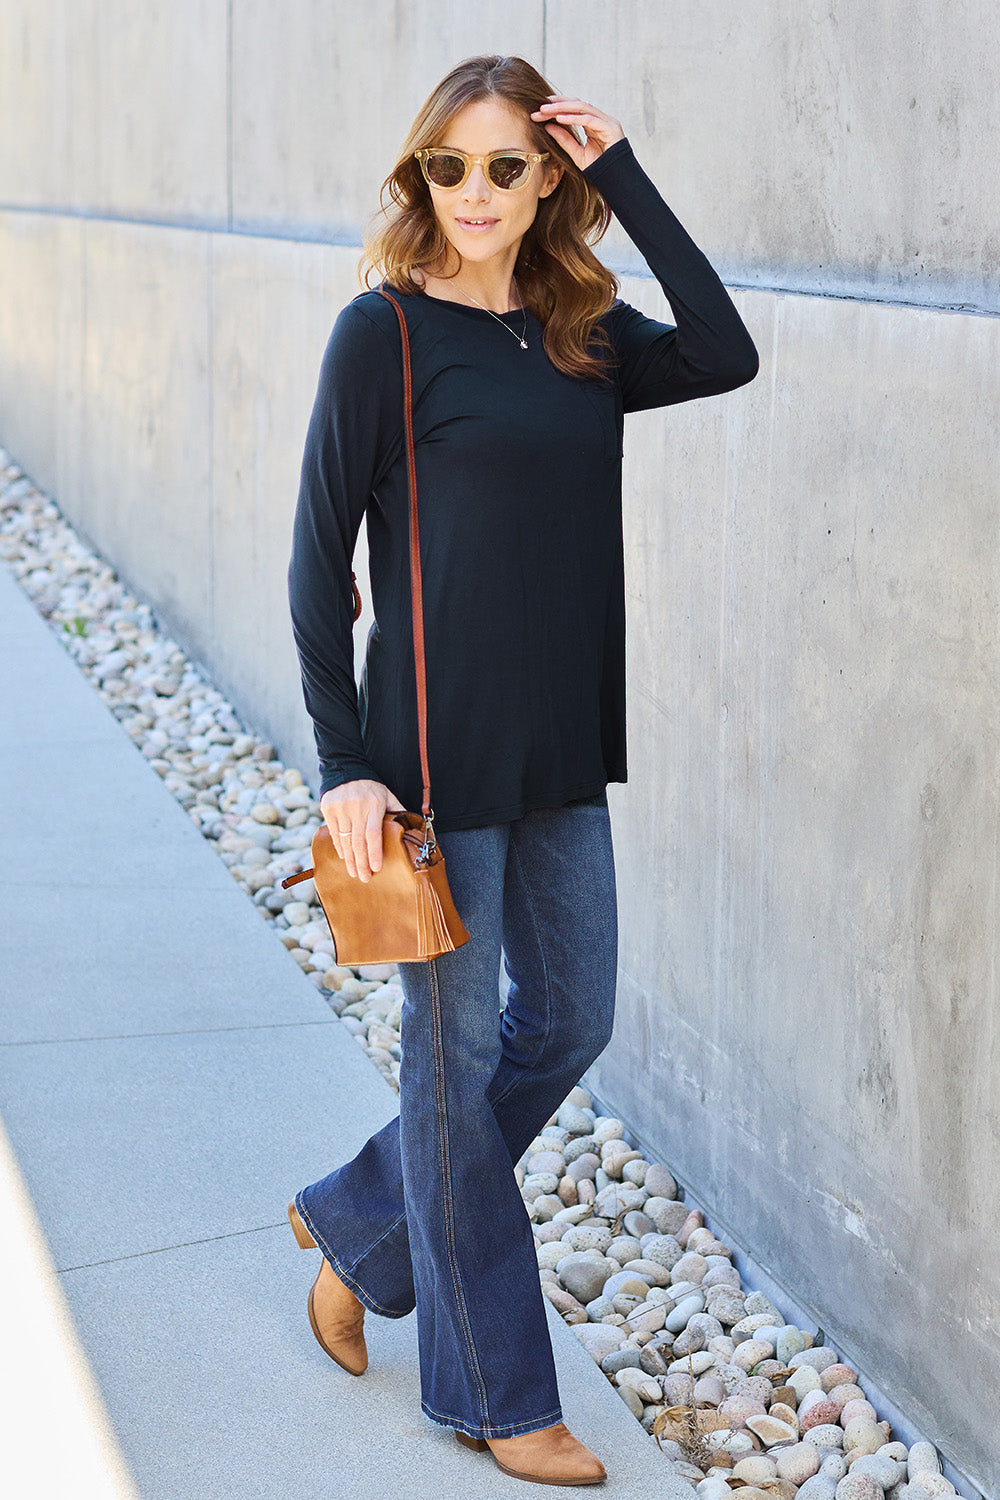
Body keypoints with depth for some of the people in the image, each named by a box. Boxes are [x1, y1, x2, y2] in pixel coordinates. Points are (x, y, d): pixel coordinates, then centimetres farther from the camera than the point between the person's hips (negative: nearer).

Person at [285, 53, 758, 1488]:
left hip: (563, 746, 7)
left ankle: (354, 1231, 35)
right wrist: (343, 763, -14)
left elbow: (727, 355, -10)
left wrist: (629, 183, -9)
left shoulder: (582, 334, 7)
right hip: (438, 749, -6)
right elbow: (320, 556, -9)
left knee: (569, 1022, 14)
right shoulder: (384, 331, -9)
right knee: (460, 1050, 4)